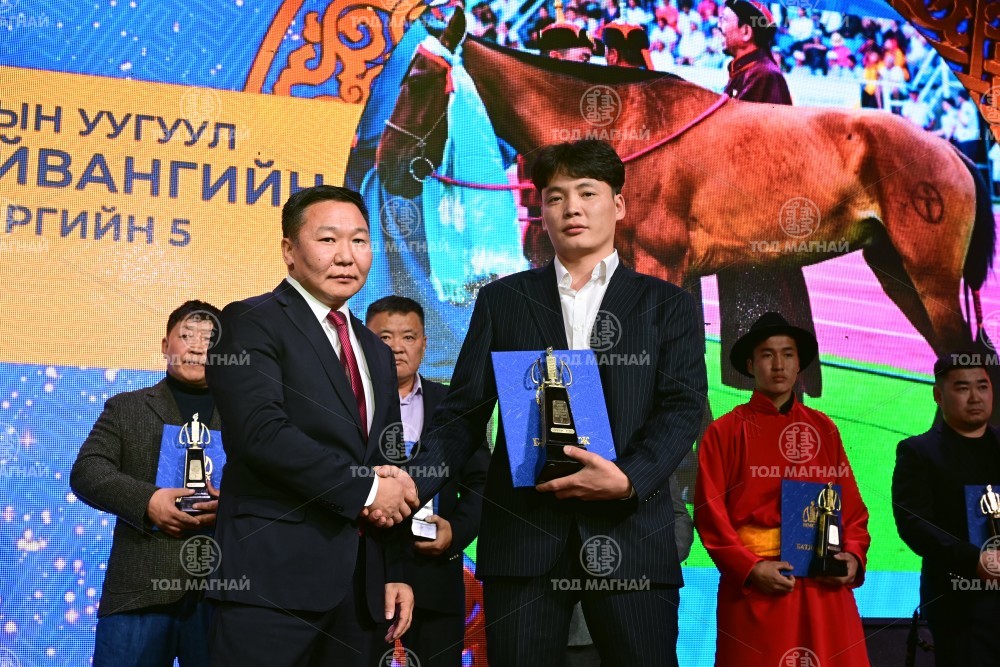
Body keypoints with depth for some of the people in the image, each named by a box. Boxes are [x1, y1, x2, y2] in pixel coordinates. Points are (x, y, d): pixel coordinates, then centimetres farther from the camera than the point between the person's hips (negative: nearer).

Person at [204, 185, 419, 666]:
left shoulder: (376, 352, 20)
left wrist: (395, 571, 13)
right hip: (274, 575, -6)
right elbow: (262, 432, -17)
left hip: (363, 584, 7)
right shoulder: (251, 323, -3)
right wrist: (363, 489, -12)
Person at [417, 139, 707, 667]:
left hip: (629, 530, 0)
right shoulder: (502, 300, 13)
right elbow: (464, 411, 8)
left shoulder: (667, 305, 11)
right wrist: (413, 482, -10)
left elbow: (683, 409, 0)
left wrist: (629, 479, -18)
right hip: (521, 530, 1)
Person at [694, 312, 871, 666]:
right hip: (756, 584, -3)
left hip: (825, 583, 3)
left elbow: (851, 503, 11)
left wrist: (854, 555, -6)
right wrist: (750, 568, -16)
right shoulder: (725, 431, 1)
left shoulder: (823, 429, 12)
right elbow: (710, 512, -5)